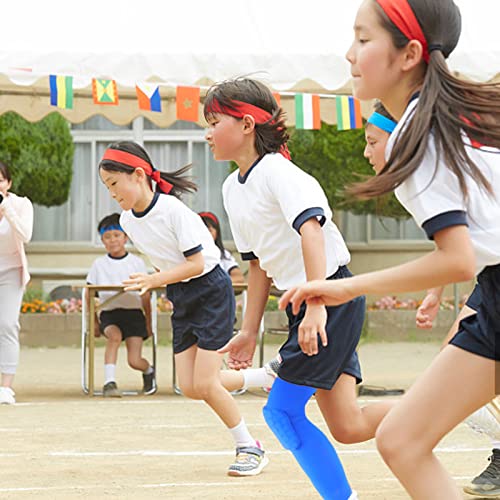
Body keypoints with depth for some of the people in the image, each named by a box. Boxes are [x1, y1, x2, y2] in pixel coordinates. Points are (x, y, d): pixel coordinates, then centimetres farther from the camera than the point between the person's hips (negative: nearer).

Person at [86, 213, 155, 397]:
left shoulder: (137, 262, 6)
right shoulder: (99, 264, 7)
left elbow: (145, 296, 9)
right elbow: (89, 295, 11)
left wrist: (149, 324, 9)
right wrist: (94, 322, 6)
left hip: (133, 312, 0)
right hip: (109, 313, 0)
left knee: (134, 361, -12)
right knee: (114, 335, -35)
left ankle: (149, 370, 24)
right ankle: (109, 382, -33)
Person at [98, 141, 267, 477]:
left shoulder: (173, 210, -22)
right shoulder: (128, 221, 0)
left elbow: (196, 263, -24)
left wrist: (155, 280, -33)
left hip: (211, 291, -8)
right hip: (181, 298, 8)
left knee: (204, 384, -12)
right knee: (190, 388, 1)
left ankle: (250, 448, 5)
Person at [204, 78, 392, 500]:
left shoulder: (277, 171, -14)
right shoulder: (233, 189, 13)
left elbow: (310, 228, -29)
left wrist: (316, 305, -40)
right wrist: (250, 331, 19)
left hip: (335, 299, -8)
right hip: (303, 307, 8)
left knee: (282, 410, -11)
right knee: (346, 426, 1)